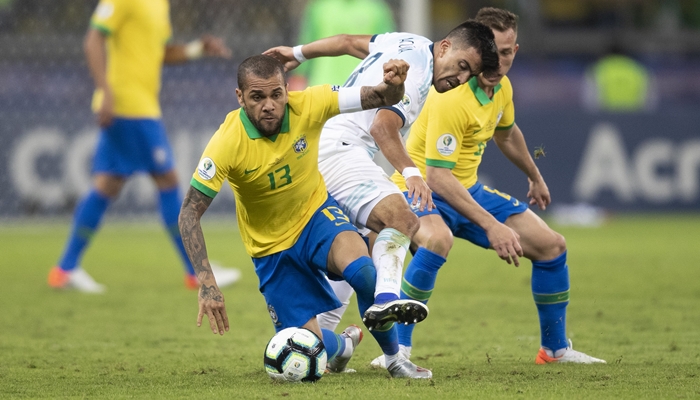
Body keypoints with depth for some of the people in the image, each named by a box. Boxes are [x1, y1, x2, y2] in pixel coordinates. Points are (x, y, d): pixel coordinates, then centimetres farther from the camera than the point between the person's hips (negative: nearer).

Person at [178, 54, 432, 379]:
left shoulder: (307, 106, -20)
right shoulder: (227, 144, -27)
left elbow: (381, 99, -16)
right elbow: (189, 214, -24)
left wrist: (393, 84, -41)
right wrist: (207, 283, -33)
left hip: (316, 213, 1)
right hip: (271, 246, -1)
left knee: (362, 269, -33)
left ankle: (394, 359, -8)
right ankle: (343, 345, 36)